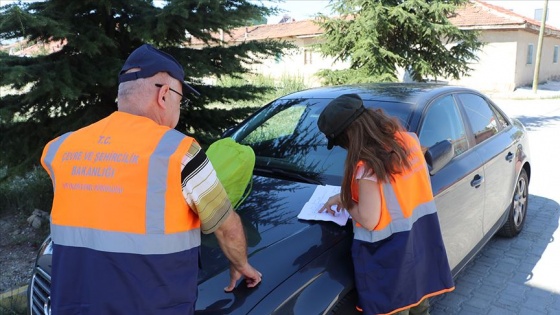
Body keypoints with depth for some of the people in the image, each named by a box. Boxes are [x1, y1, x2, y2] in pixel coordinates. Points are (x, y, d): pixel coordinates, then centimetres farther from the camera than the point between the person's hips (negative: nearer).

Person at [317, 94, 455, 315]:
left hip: (390, 255, -7)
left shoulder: (367, 166, -25)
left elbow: (369, 220, -22)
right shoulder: (407, 139, -2)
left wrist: (345, 200, -6)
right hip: (422, 240, 8)